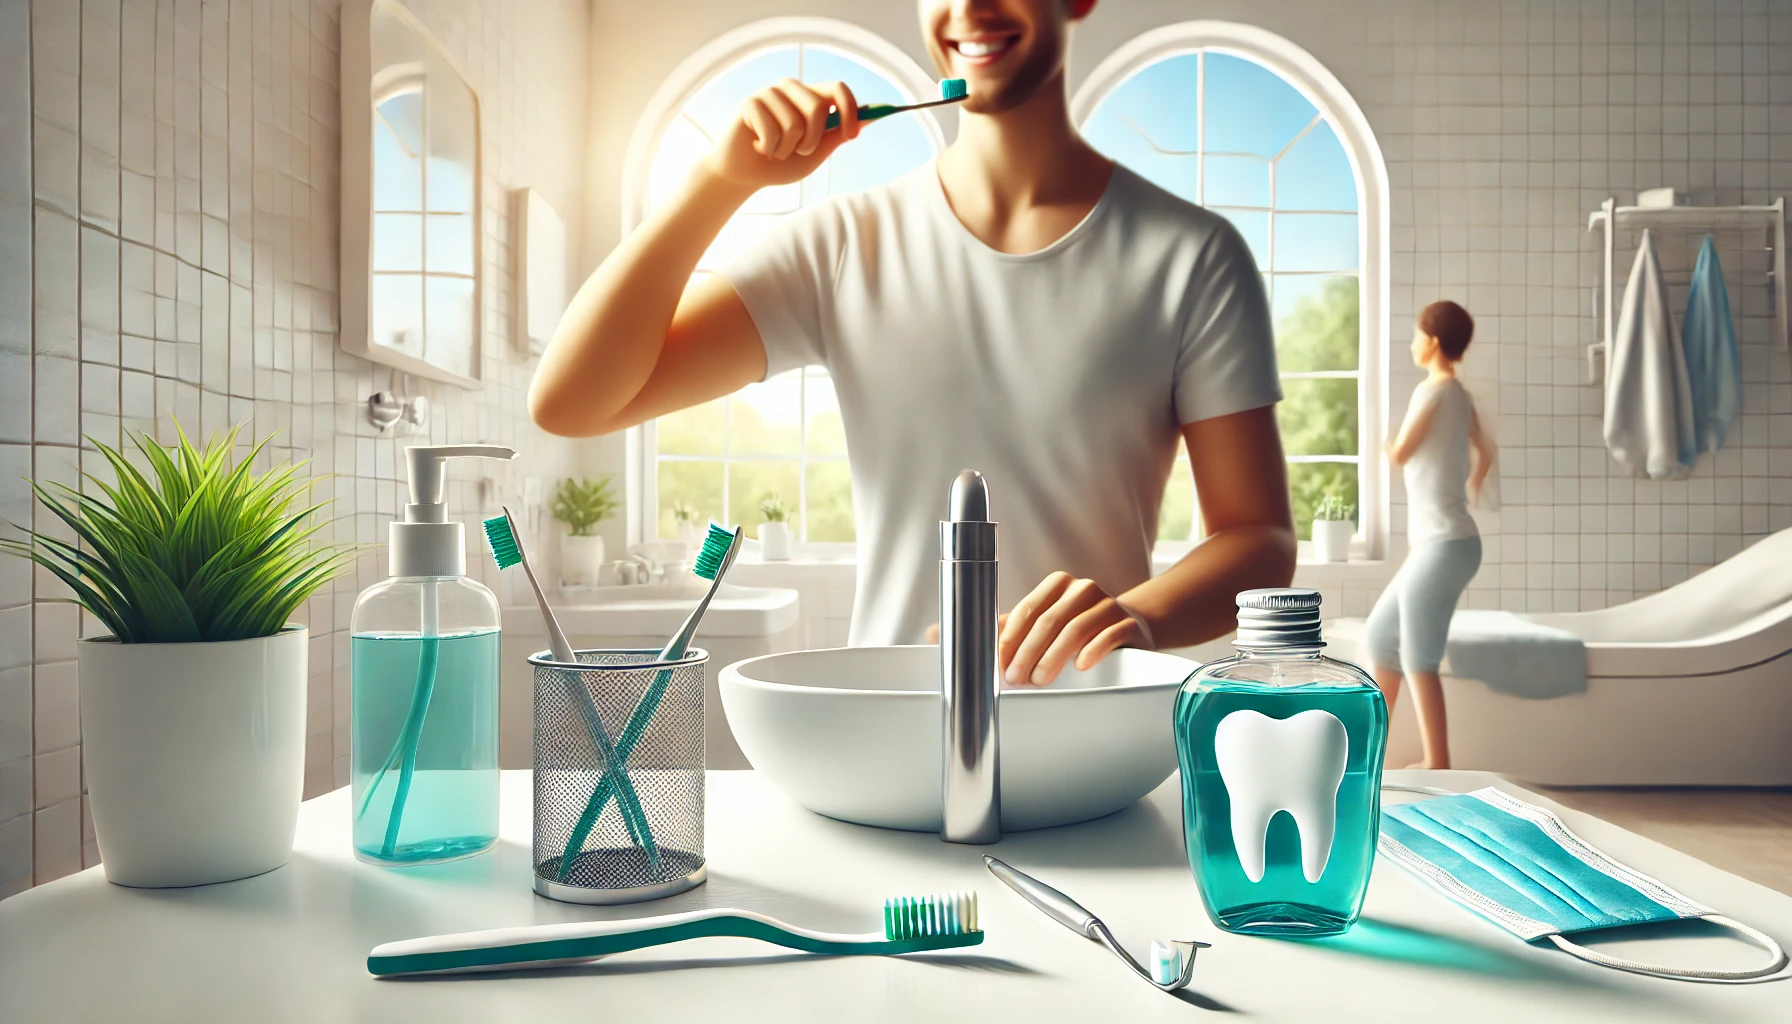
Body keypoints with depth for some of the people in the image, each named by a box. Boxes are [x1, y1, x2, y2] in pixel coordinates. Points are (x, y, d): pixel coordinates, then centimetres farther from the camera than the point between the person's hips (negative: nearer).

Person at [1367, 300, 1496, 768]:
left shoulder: (1433, 390, -13)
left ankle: (1437, 765, 6)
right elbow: (1486, 452, 27)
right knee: (1382, 631, 18)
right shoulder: (1459, 394, 14)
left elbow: (1400, 454, -7)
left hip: (1443, 545, -10)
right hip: (1439, 543, 10)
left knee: (1419, 660, -2)